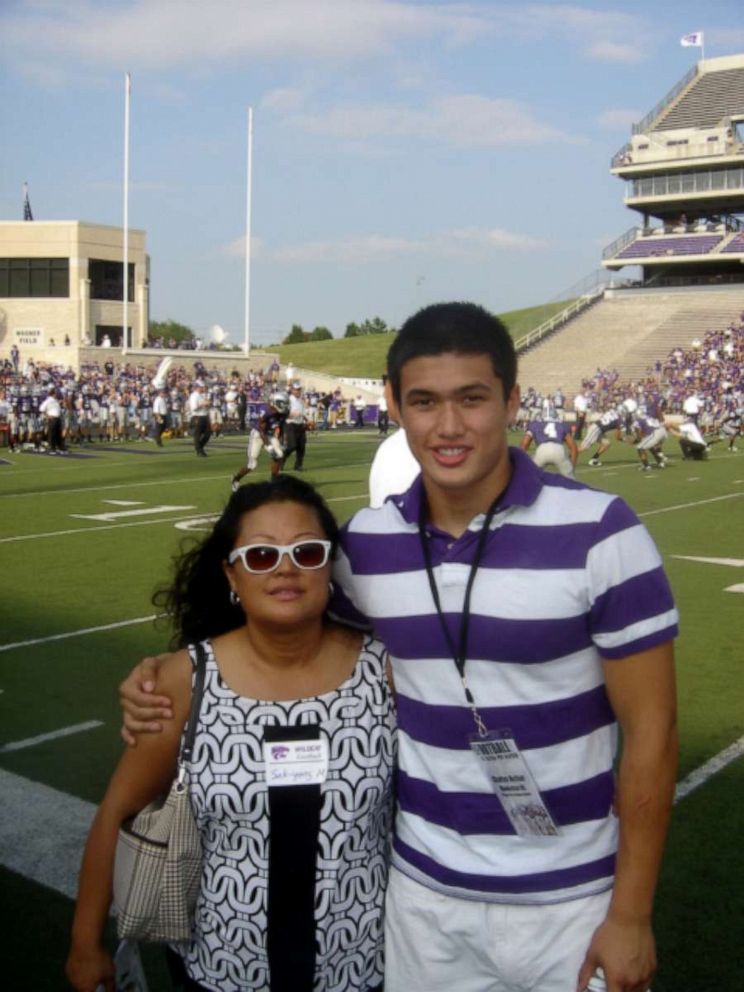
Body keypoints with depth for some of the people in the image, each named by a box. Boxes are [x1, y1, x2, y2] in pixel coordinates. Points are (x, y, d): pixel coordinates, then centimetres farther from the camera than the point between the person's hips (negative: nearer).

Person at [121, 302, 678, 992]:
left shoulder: (598, 532, -16)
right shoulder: (365, 541, -6)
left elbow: (650, 732, -10)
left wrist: (631, 913, -9)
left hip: (568, 901, -2)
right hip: (422, 890, 3)